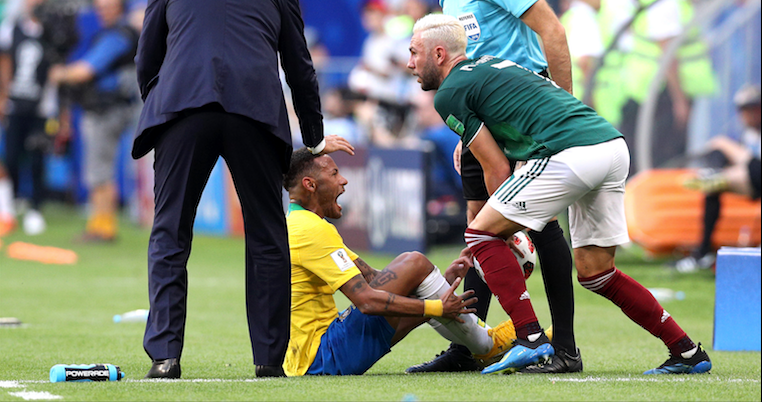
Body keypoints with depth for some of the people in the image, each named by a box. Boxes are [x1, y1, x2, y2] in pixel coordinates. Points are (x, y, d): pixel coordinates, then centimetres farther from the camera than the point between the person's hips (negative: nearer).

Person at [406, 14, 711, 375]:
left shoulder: (449, 94, 5)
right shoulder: (493, 65, 30)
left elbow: (496, 169, 3)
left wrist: (507, 229, 17)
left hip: (571, 155, -8)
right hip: (614, 145, 8)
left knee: (482, 233, 3)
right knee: (594, 272, 17)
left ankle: (531, 339, -8)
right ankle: (688, 353, 16)